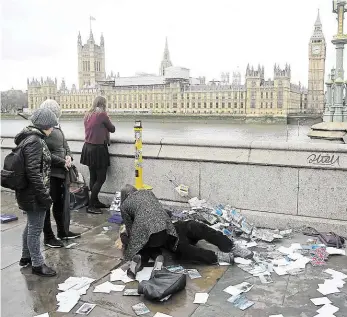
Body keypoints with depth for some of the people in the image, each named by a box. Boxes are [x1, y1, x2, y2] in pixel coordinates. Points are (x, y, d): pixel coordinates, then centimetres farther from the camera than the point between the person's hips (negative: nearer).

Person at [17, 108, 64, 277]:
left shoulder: (30, 137, 9)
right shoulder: (34, 141, -22)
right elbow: (33, 171, -27)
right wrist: (45, 196, -24)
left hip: (29, 192, 10)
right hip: (34, 194, -10)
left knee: (31, 225, 23)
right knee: (35, 228, 3)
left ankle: (26, 257, 40)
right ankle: (37, 265, 18)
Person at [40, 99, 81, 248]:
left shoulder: (57, 127, 8)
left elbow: (65, 144, 17)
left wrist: (69, 156, -2)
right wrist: (63, 162, -15)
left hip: (61, 172, 9)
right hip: (49, 173, -8)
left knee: (61, 203, 19)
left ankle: (63, 231, 36)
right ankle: (48, 237, 20)